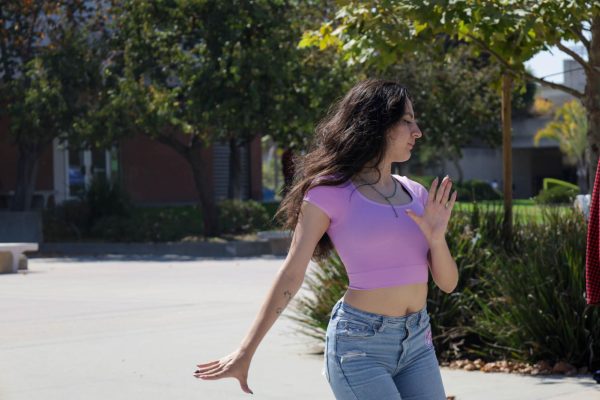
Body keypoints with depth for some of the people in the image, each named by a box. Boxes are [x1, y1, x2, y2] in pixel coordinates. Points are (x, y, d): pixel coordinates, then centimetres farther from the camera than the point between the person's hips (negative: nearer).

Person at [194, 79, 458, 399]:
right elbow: (292, 273, -8)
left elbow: (447, 282, 11)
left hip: (417, 341, 6)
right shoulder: (331, 192, -6)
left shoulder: (416, 194, 11)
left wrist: (437, 238, -11)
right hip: (360, 343, -6)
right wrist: (245, 352, -12)